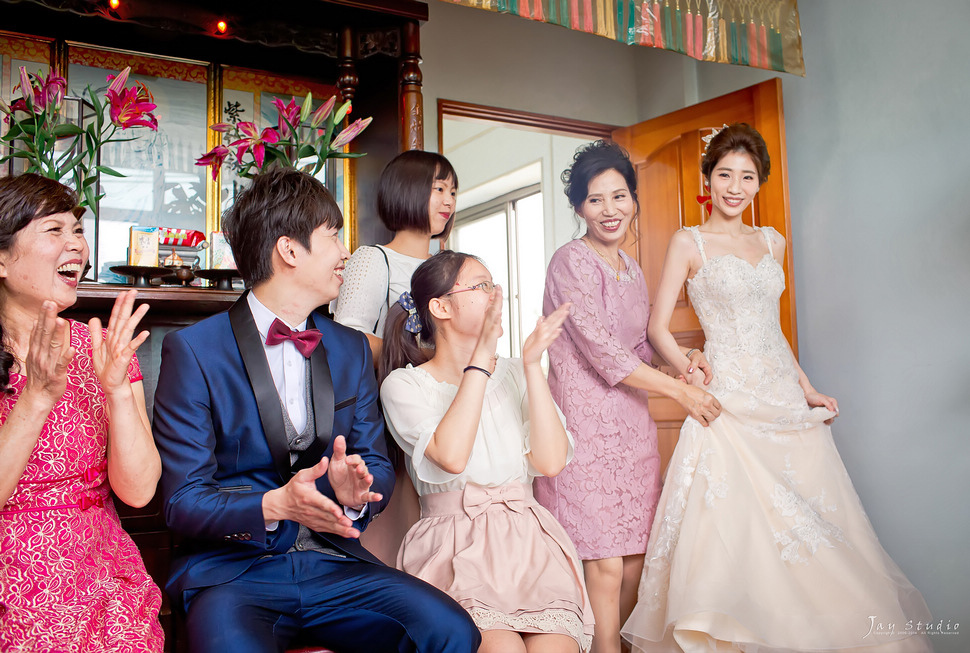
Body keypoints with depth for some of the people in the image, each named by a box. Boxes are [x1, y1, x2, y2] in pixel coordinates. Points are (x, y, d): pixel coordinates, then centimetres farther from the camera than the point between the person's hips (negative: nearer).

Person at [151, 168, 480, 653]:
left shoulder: (352, 349, 11)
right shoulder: (192, 350, -5)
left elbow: (377, 464, 10)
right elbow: (183, 502, -8)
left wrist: (356, 491, -14)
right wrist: (273, 506, -25)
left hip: (332, 564, 4)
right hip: (232, 571, -3)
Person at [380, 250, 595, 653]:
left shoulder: (515, 375, 12)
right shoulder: (404, 385, 2)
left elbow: (551, 462, -3)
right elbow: (451, 456, -19)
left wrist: (532, 365, -4)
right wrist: (482, 356, -14)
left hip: (527, 544, 3)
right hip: (454, 553, -3)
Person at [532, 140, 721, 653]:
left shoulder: (630, 269, 15)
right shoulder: (570, 262, -9)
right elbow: (602, 352, -14)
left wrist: (682, 355, 1)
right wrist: (680, 390, -11)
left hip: (632, 424, 7)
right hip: (585, 425, -7)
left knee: (636, 558, 9)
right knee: (605, 565, -6)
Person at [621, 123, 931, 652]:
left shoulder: (773, 242, 14)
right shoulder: (689, 242, -1)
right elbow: (658, 329, -4)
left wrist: (807, 389, 14)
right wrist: (694, 377, -19)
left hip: (786, 400, 6)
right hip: (732, 404, -5)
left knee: (807, 538, 6)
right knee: (739, 532, -6)